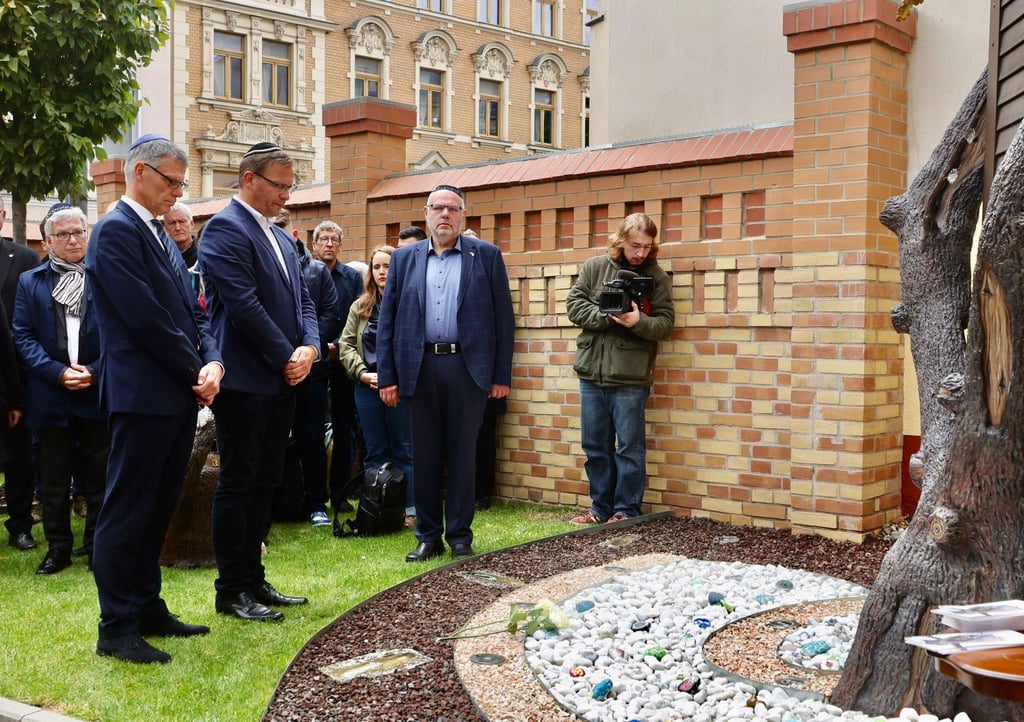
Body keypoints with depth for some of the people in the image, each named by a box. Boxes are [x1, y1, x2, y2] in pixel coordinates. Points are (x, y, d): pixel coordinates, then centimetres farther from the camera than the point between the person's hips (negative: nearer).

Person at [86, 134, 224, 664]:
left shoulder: (161, 236, 17)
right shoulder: (116, 231, -11)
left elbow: (191, 311, 15)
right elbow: (146, 319, -18)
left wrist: (212, 361, -3)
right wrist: (196, 373, -10)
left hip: (179, 396, 9)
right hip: (143, 396, -9)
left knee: (156, 511, 15)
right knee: (127, 514, -1)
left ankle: (148, 610, 25)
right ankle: (117, 630, 6)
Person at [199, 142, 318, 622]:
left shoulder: (281, 237, 18)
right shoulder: (225, 228, -9)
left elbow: (302, 300, 16)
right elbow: (244, 304, -18)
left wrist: (309, 347, -3)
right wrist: (287, 356, -13)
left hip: (281, 379, 9)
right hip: (245, 379, -8)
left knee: (265, 483, 12)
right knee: (238, 484, -1)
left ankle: (254, 580, 21)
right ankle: (231, 591, 8)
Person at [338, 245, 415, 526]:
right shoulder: (360, 307, 10)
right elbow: (346, 344, 7)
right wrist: (363, 373, -8)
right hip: (367, 387, 4)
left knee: (403, 451, 4)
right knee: (375, 453, 11)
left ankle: (409, 510, 11)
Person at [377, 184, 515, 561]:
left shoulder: (487, 256, 4)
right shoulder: (404, 258, 10)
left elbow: (503, 318, 3)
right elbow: (388, 319, 8)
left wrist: (502, 374, -2)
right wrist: (387, 375, 1)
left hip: (468, 367, -2)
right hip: (420, 368, 2)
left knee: (462, 455, 4)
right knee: (424, 455, 7)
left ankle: (460, 537, 15)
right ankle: (428, 536, 18)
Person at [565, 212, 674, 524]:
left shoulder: (656, 276, 0)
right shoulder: (594, 267, 5)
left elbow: (665, 324, -3)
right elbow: (574, 306, 1)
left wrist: (639, 321, -23)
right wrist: (607, 316, -14)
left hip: (630, 378, -3)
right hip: (591, 373, 3)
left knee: (630, 448, 4)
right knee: (595, 447, 12)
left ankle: (626, 511, 15)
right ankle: (601, 507, 24)